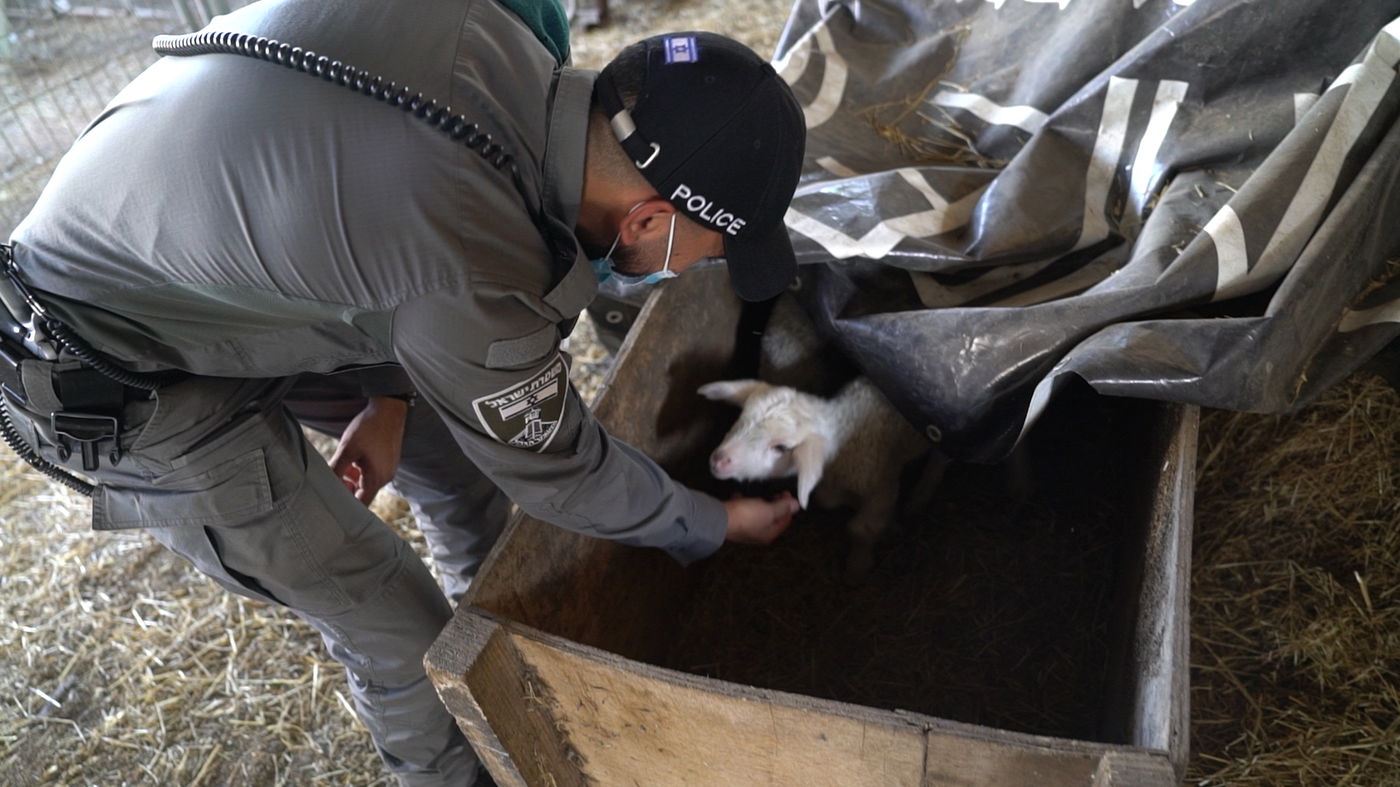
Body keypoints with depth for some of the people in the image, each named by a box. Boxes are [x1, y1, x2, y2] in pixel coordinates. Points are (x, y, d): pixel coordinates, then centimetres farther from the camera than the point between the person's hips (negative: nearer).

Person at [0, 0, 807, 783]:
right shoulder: (475, 265, -38)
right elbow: (552, 460, -19)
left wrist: (390, 393, -5)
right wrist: (714, 525, -3)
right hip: (123, 383, -7)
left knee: (462, 441, 14)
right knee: (397, 621, 0)